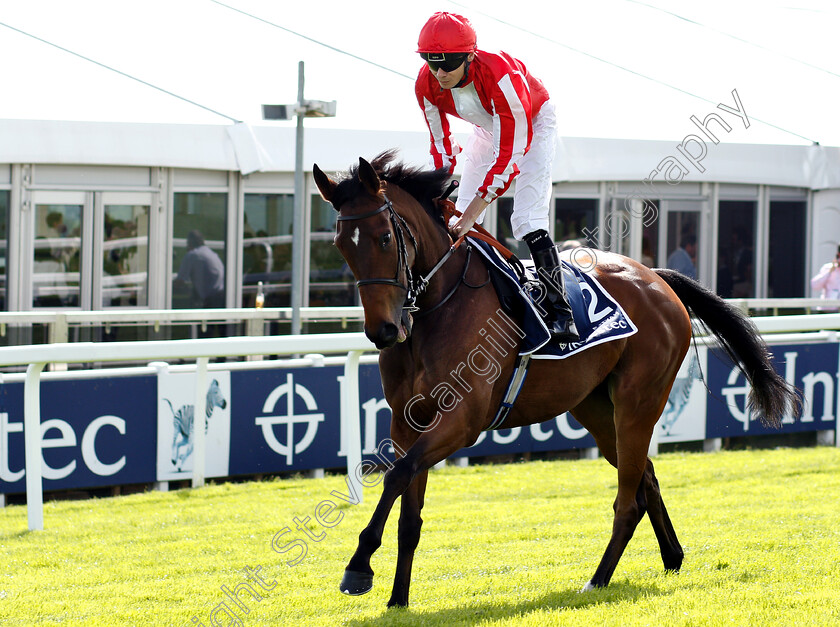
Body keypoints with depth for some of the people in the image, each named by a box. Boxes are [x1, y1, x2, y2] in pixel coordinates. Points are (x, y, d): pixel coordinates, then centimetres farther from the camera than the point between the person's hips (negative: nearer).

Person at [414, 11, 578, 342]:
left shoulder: (502, 76, -43)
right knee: (457, 222, 0)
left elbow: (508, 156, -40)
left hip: (532, 123, -6)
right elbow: (441, 147, -10)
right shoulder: (426, 85, -25)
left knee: (528, 220, -21)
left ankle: (560, 312, -20)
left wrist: (471, 215, -43)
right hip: (487, 128, 6)